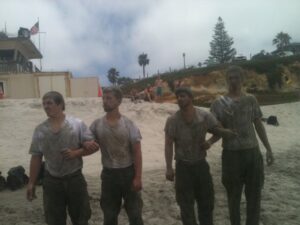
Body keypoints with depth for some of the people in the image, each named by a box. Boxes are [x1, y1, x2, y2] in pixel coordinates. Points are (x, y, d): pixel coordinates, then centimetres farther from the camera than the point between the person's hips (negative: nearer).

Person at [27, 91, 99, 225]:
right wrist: (31, 183, 4)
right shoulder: (40, 130, 0)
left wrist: (75, 153, -21)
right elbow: (36, 157, 4)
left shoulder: (77, 124, -7)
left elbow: (91, 146, -5)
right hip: (51, 181, 2)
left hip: (75, 178, -2)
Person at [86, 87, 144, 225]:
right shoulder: (96, 125, -4)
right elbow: (88, 144, 3)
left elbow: (137, 152, -8)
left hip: (128, 172, -2)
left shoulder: (128, 124, -9)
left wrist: (138, 177, -10)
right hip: (108, 173, 2)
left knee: (134, 213, 12)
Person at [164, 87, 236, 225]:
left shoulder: (205, 116, -7)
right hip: (183, 166, -2)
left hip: (201, 164, 2)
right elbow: (168, 145, -9)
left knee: (206, 200, 17)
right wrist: (169, 168, -13)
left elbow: (217, 130, 7)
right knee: (186, 203, 9)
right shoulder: (172, 120, -12)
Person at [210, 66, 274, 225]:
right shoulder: (218, 103, -5)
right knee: (234, 194, 11)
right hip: (232, 154, -3)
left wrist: (268, 149, 11)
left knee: (254, 193, 12)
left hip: (253, 152, 3)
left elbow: (258, 125, 12)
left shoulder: (251, 100, 6)